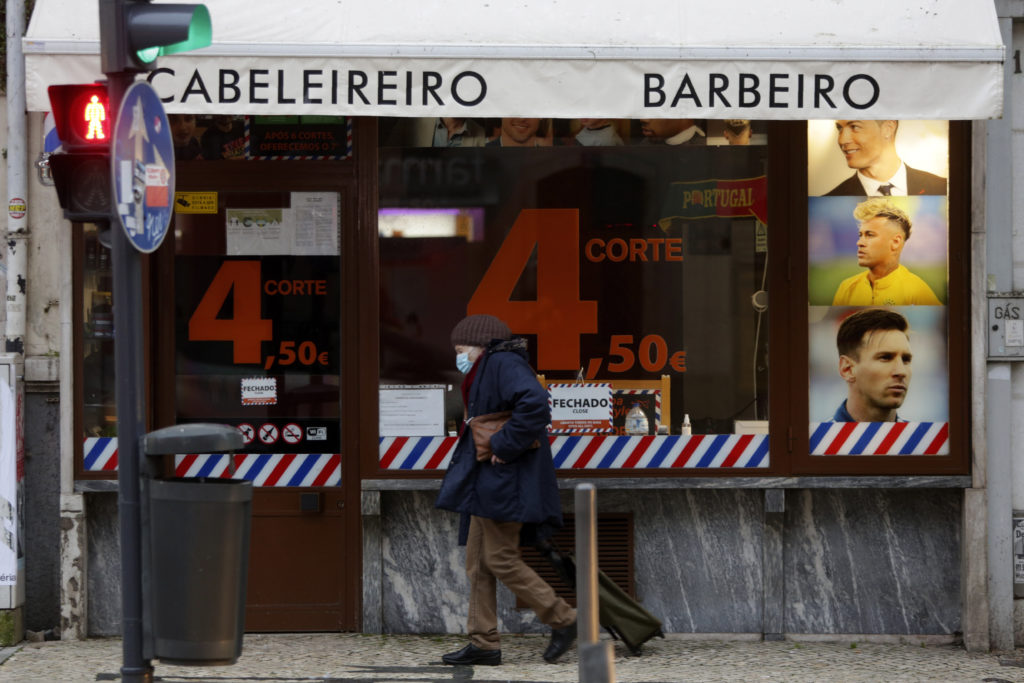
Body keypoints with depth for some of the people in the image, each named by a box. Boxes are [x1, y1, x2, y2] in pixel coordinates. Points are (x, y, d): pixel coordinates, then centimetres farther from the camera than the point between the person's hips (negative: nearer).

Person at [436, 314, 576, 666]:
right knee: (478, 562, 8)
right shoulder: (486, 373, 20)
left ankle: (563, 620, 0)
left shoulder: (504, 365, -12)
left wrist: (505, 446, -23)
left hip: (503, 485, -11)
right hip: (485, 485, 11)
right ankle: (484, 643, 9)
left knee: (501, 560, -9)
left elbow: (534, 404, -29)